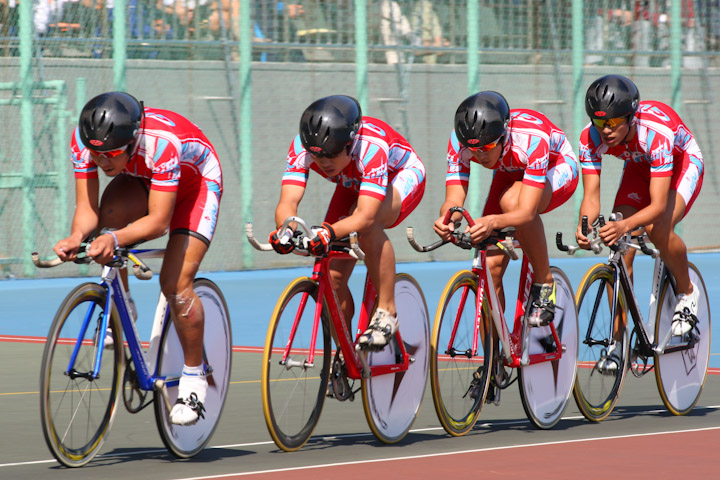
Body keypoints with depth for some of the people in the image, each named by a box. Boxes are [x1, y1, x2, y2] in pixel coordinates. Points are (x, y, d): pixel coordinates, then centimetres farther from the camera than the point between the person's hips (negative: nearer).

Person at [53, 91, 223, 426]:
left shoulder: (162, 143, -42)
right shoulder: (83, 139, -29)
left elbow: (158, 221, -41)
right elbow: (87, 207, -25)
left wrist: (115, 239, -57)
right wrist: (76, 237, -46)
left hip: (195, 181, -4)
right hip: (140, 180, 5)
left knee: (175, 282, -18)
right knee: (110, 217, -29)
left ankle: (194, 378, -1)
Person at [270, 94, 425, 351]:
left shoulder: (371, 147, -42)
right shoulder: (302, 147, -30)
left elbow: (365, 216, -50)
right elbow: (288, 202, -39)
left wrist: (329, 232, -68)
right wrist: (286, 230, -61)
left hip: (401, 178, -5)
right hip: (353, 185, 5)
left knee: (367, 225, -38)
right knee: (332, 276, -10)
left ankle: (386, 311, -23)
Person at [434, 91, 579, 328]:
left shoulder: (532, 138, -41)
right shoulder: (459, 140, -29)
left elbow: (527, 211, -45)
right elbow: (454, 200, -29)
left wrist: (493, 222, -64)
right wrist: (446, 219, -53)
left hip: (556, 169, -4)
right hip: (511, 174, 4)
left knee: (511, 200, -38)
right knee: (490, 266, -14)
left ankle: (544, 283, -18)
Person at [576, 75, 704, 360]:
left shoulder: (655, 133, -41)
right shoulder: (591, 138, -29)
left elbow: (658, 205, -42)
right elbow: (591, 197, -26)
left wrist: (624, 226, -60)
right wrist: (584, 226, -48)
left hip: (682, 164, -4)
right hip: (639, 167, 4)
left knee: (658, 228, -31)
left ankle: (687, 291, -1)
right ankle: (619, 339, -2)